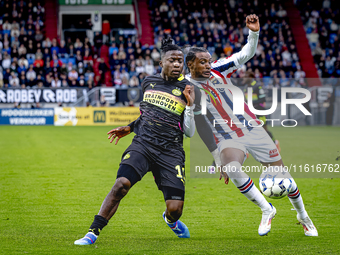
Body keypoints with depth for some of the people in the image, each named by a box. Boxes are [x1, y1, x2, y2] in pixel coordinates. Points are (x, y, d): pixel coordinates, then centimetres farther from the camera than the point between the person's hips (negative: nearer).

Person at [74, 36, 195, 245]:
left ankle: (170, 220, 31)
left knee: (175, 209, -10)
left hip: (171, 152, -1)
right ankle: (93, 233, -18)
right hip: (142, 144, 2)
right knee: (122, 183, -25)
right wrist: (129, 128, 24)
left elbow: (190, 132, 0)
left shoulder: (186, 90, 2)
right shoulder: (149, 82, 11)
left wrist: (190, 106, -12)